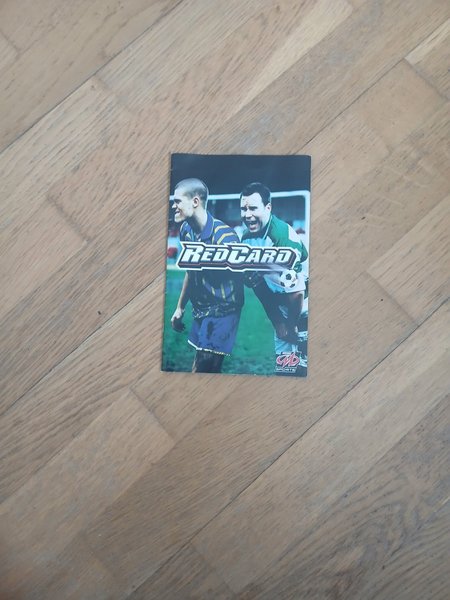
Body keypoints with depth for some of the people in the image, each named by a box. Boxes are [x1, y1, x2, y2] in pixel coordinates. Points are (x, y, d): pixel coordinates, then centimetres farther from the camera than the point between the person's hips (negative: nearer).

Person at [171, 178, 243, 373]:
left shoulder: (224, 236, -21)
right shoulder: (186, 230, 2)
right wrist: (180, 308, 19)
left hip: (222, 311, -7)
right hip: (200, 311, 7)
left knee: (202, 369, -7)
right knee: (204, 367, 17)